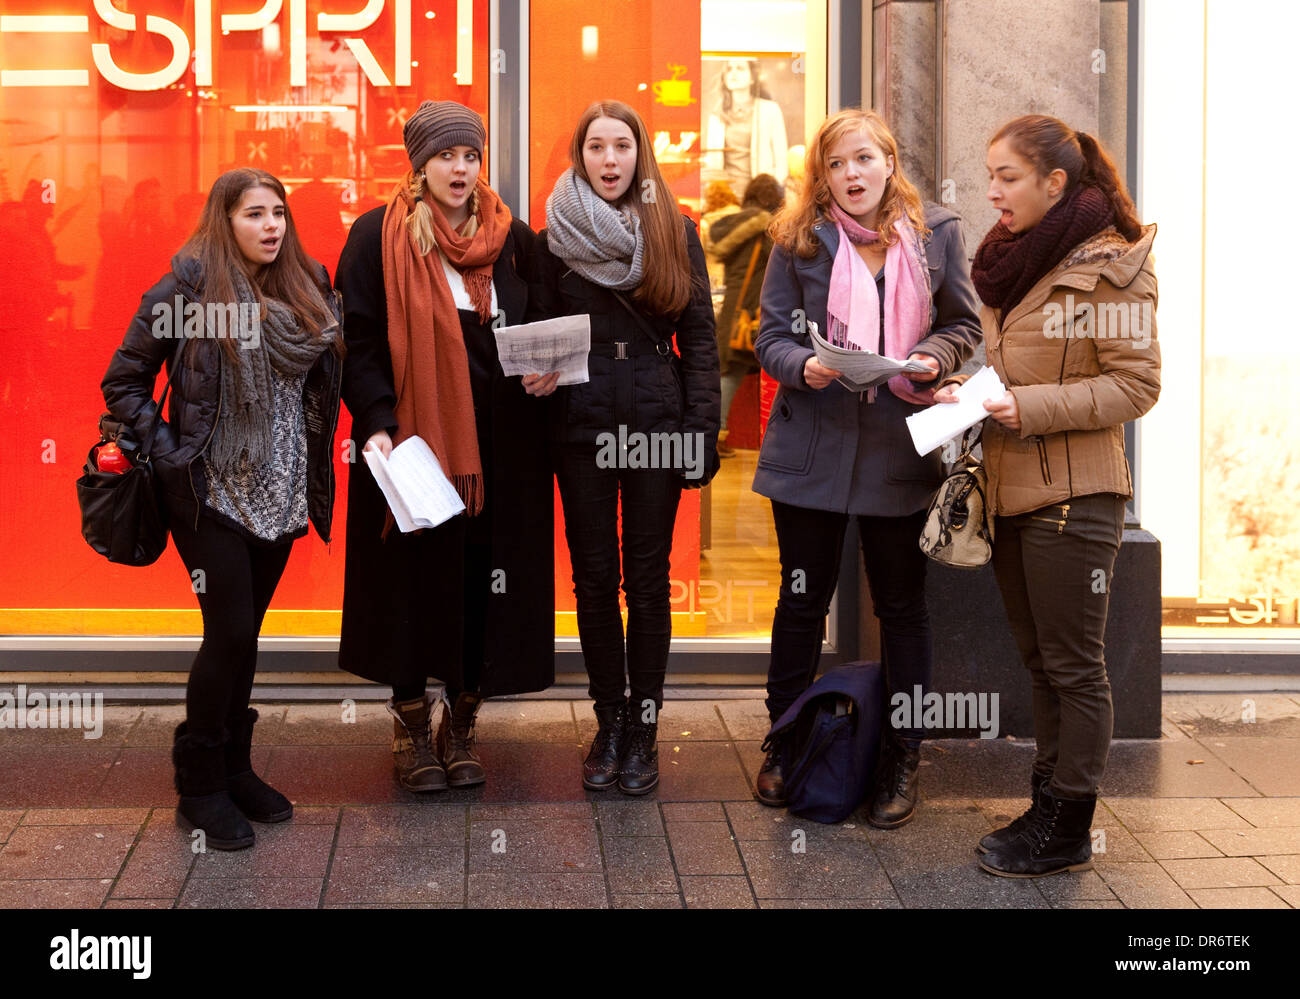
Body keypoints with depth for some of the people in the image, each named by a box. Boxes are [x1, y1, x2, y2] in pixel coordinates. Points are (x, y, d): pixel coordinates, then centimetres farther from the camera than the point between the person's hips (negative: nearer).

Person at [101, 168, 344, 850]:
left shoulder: (307, 288, 8)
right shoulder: (189, 288, -8)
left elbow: (324, 383, 14)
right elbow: (123, 382, -4)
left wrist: (316, 468, 2)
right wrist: (168, 454, -11)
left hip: (278, 495, 5)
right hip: (211, 492, -5)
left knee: (243, 632, 12)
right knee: (231, 631, -7)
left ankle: (233, 768, 24)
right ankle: (200, 786, 7)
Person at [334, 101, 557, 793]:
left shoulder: (513, 238, 11)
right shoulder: (378, 237, 1)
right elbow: (359, 341, -4)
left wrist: (548, 368, -6)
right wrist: (377, 421, -16)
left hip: (498, 444, 3)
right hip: (412, 437, -3)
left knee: (485, 576, 3)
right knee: (415, 576, 2)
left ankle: (462, 725, 17)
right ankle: (412, 725, 16)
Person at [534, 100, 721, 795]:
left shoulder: (675, 234, 6)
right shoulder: (556, 239, 8)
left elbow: (699, 339, 3)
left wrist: (702, 433, -4)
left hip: (656, 422, -1)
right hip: (583, 426, 1)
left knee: (647, 580, 3)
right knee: (594, 580, 5)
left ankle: (643, 730, 11)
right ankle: (609, 722, 16)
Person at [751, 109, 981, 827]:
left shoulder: (935, 234, 2)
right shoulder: (800, 240, 0)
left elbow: (964, 325, 9)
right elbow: (772, 336, 1)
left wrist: (932, 357, -11)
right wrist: (804, 366, -20)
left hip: (899, 446, 0)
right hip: (812, 445, 0)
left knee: (902, 605, 9)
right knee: (802, 599, 11)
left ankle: (901, 758, 20)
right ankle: (784, 743, 28)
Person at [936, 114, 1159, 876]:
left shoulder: (1109, 265, -12)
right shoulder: (1009, 257, 12)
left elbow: (1137, 384, -13)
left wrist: (1030, 407, -20)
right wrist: (968, 391, 4)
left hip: (1073, 497, -8)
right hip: (1012, 491, 8)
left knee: (1074, 666, 1)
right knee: (1041, 661, 15)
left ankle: (1069, 830, 10)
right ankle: (1048, 803, 25)